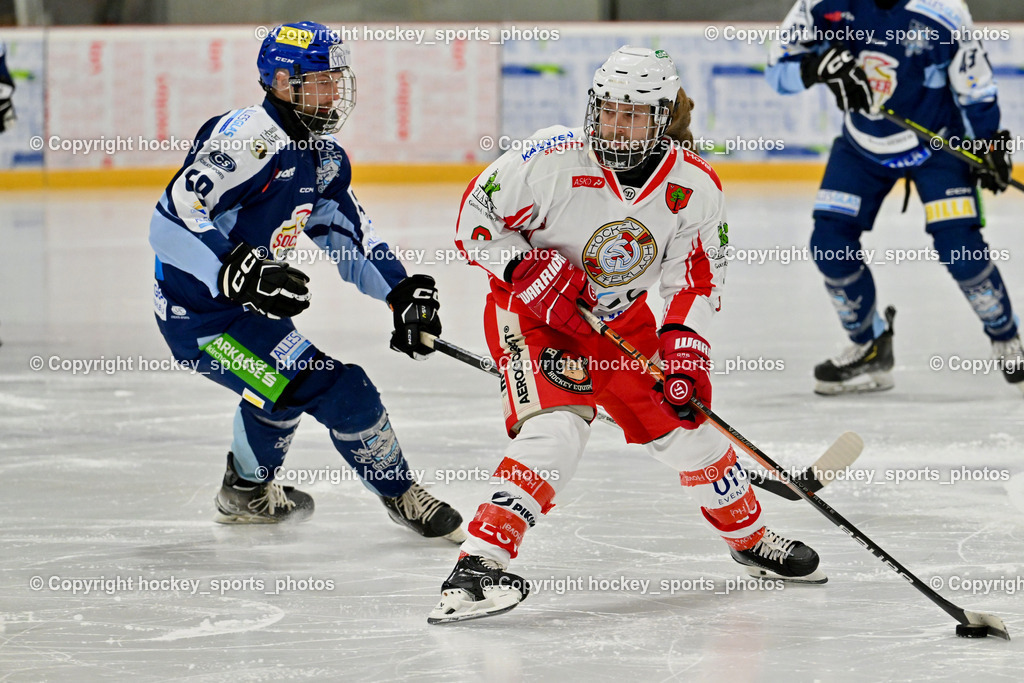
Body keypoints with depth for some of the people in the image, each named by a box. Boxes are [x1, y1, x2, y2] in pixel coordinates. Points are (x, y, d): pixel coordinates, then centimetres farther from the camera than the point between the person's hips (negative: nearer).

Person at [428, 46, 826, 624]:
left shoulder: (695, 186, -14)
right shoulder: (555, 160, -25)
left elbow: (698, 276, -2)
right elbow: (477, 217, -16)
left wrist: (685, 346, -14)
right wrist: (532, 270, -27)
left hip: (621, 317, 5)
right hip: (532, 311, -4)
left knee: (684, 422, 9)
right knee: (558, 430, -27)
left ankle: (751, 539, 35)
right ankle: (477, 565, -31)